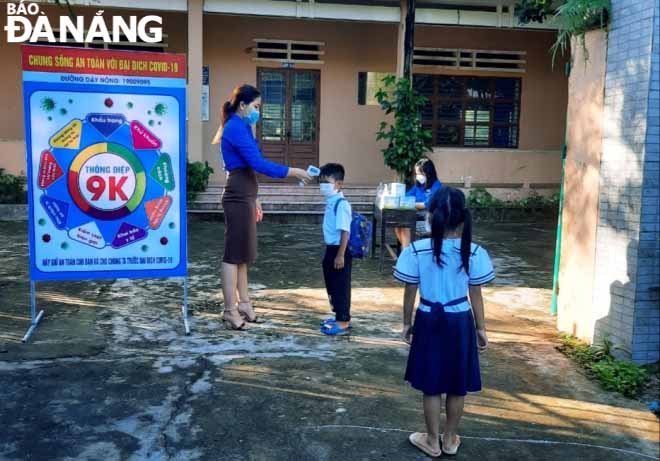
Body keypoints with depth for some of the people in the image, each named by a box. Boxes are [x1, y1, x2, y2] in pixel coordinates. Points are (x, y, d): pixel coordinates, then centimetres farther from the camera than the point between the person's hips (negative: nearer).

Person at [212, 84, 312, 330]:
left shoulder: (241, 128, 18)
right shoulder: (237, 128, -13)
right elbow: (259, 164, -21)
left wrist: (254, 199, 22)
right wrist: (294, 172, -17)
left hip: (244, 196, 10)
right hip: (238, 198, -10)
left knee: (242, 253, 14)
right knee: (234, 254, -4)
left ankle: (243, 303, 24)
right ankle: (230, 311, 3)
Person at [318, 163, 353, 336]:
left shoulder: (341, 204, -20)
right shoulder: (330, 202, 10)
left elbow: (345, 231, -23)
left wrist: (340, 255, -24)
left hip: (339, 250, -10)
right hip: (331, 249, 10)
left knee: (341, 286, -1)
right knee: (332, 285, 18)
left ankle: (343, 323, 9)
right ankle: (339, 317, 31)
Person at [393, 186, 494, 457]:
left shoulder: (416, 251, -13)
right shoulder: (474, 252, -11)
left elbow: (410, 294, -5)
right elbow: (476, 296, -4)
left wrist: (407, 324, 9)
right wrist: (481, 328, 8)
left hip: (429, 322, -1)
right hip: (460, 322, 1)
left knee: (432, 386, 14)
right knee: (457, 387, 17)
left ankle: (433, 442, 28)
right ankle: (450, 440, 33)